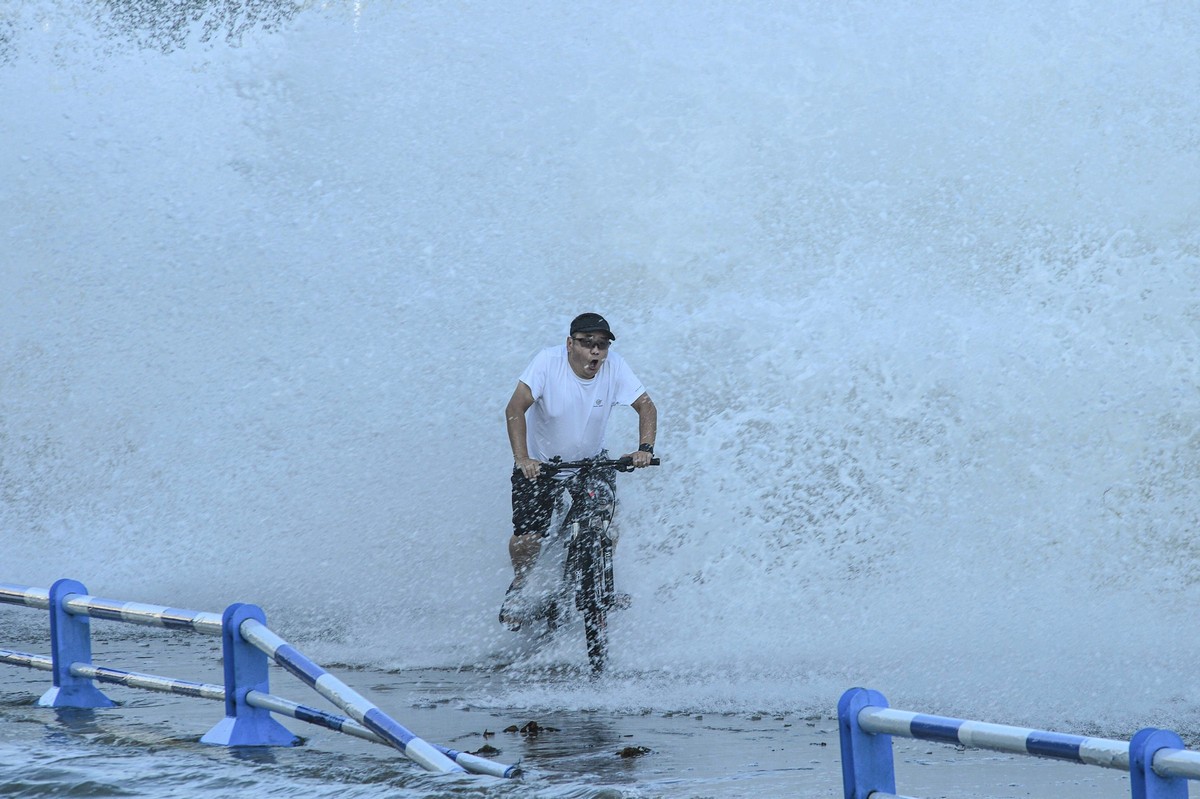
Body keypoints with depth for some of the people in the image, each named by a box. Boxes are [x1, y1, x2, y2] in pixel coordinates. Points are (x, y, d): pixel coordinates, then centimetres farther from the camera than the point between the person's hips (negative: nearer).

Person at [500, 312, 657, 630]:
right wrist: (522, 458, -44)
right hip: (540, 464, -3)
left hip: (592, 460, 3)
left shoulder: (614, 367, -18)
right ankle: (519, 586, 24)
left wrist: (645, 448, -32)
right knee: (527, 540, -10)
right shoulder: (548, 362, -26)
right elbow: (515, 409, -32)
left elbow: (645, 406, -14)